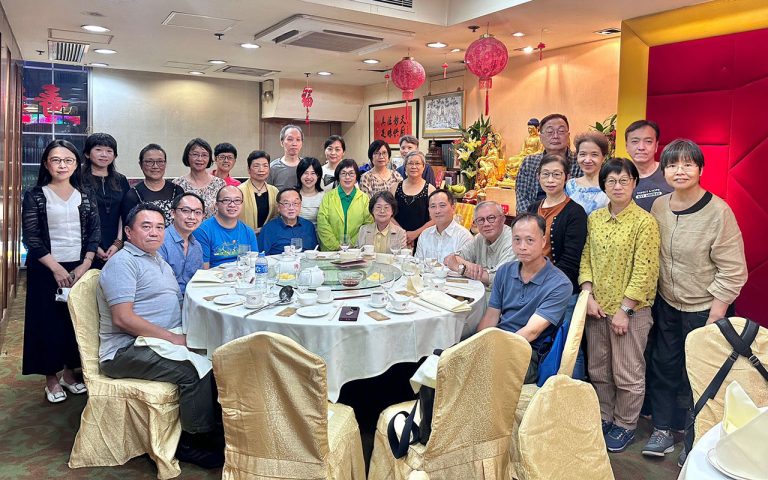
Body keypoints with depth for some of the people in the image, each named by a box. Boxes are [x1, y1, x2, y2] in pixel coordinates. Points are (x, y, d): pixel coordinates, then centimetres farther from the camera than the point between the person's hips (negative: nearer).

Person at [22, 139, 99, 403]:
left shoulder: (86, 196, 5)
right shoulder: (34, 196, -3)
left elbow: (94, 233, 3)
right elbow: (31, 237, -7)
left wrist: (84, 266, -8)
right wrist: (56, 268, -14)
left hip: (80, 268, 2)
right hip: (46, 270, -2)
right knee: (48, 321, 4)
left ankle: (69, 372, 24)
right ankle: (51, 378, 18)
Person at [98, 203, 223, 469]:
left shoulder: (159, 261, 21)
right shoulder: (123, 262, -8)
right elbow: (123, 319, -19)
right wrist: (174, 338, -20)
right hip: (127, 351, -8)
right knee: (194, 369, -28)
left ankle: (217, 423, 0)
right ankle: (193, 441, -9)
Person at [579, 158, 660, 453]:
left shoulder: (644, 222, -12)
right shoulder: (594, 218, 5)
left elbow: (645, 271, -14)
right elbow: (586, 258, 8)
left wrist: (624, 310, -15)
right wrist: (588, 295, -4)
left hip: (630, 310, -5)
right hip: (597, 307, 5)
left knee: (627, 373, 7)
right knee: (598, 369, 16)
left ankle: (625, 424, 28)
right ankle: (604, 416, 35)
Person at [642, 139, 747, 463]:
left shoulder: (718, 211, -17)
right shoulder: (659, 206, -3)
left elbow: (733, 270, -15)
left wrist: (716, 314, -15)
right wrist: (653, 296, 7)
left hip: (705, 308, -4)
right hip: (667, 304, 5)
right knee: (663, 366, 13)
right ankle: (662, 431, 29)